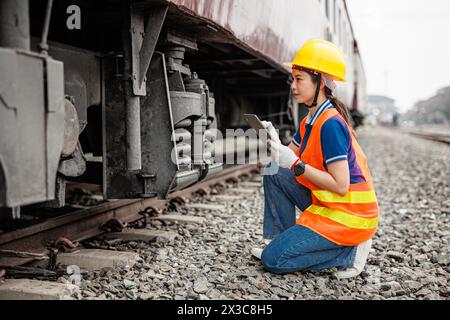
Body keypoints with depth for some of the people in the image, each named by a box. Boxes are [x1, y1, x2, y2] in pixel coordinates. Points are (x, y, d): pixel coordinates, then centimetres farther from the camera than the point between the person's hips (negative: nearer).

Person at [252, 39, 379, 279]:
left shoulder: (330, 125, -21)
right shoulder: (311, 121, 8)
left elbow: (341, 186, -24)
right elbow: (291, 158, 11)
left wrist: (296, 164, -24)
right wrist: (274, 144, -8)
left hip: (349, 214, -9)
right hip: (325, 204, 9)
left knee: (273, 260, -11)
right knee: (274, 174, 7)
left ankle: (349, 252, -2)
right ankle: (279, 241, 10)